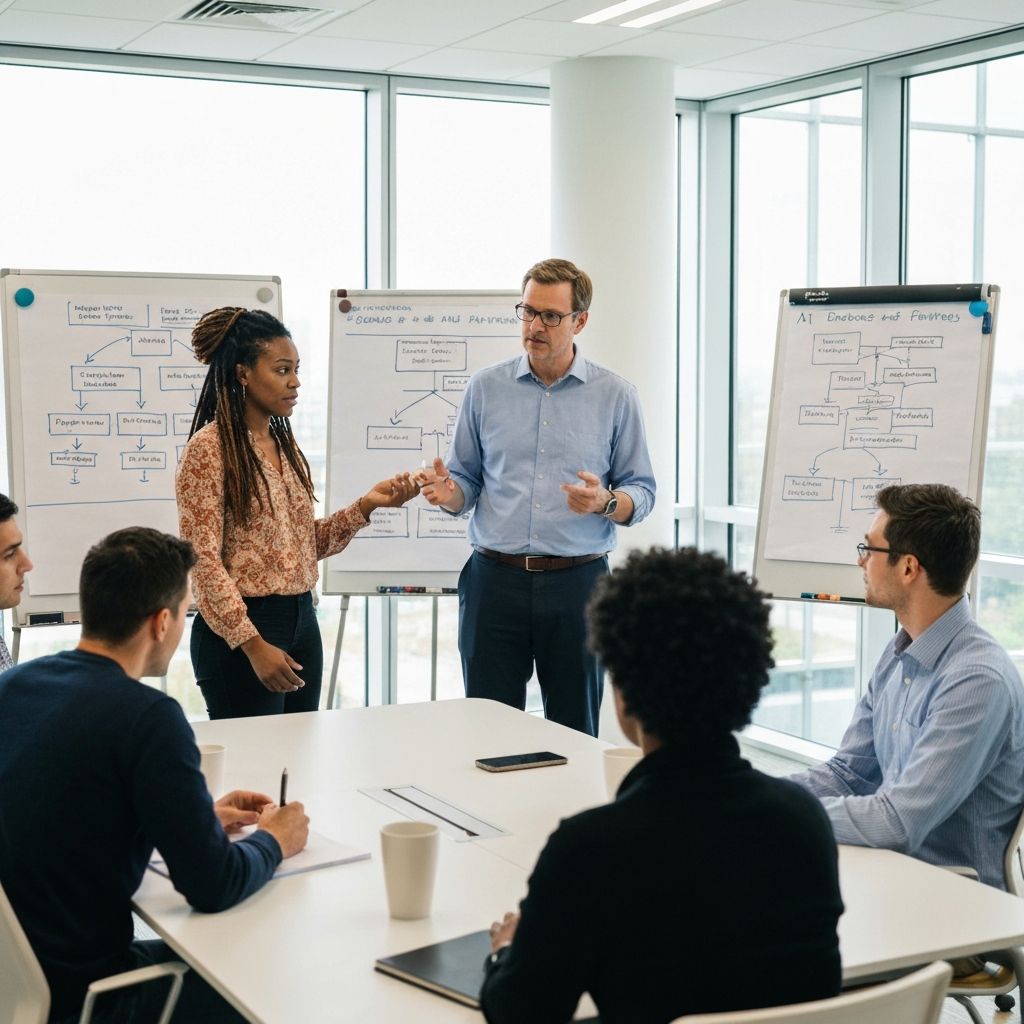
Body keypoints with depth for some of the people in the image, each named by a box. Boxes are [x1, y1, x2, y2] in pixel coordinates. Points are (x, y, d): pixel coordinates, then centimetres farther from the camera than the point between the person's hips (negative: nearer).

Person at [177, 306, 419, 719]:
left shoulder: (285, 445, 11)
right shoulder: (209, 449, -12)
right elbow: (203, 562, -16)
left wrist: (366, 506, 1)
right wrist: (252, 644, -21)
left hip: (302, 621, 8)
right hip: (241, 631, -7)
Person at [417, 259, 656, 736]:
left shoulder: (615, 395, 4)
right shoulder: (485, 387, 8)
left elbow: (641, 491, 4)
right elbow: (466, 480, 12)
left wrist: (605, 502, -17)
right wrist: (447, 492, -11)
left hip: (577, 583, -1)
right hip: (494, 579, 1)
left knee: (575, 733, 5)